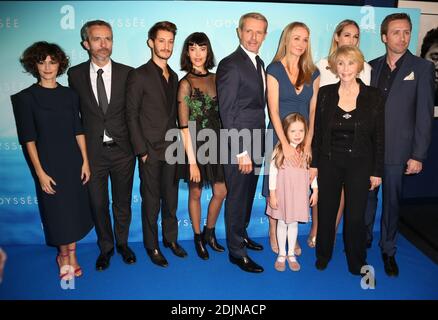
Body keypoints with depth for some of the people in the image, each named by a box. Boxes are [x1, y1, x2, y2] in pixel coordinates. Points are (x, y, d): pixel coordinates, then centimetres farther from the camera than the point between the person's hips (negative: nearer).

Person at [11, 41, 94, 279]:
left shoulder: (70, 95, 4)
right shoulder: (25, 98, -5)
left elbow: (78, 131, 5)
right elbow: (28, 139, -7)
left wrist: (85, 161, 0)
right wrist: (40, 172, -11)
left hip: (73, 161, 3)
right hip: (48, 163, -3)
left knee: (75, 208, 10)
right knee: (56, 210, 8)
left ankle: (71, 255, 28)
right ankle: (63, 255, 32)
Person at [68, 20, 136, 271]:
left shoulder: (127, 73, -3)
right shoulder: (75, 74, -1)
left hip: (122, 149, 0)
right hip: (92, 151, 1)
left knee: (123, 202, 14)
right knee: (98, 204, 13)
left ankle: (122, 243, 37)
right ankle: (106, 247, 34)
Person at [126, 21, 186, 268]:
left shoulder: (174, 77, 12)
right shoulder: (139, 75, -6)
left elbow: (173, 113, 13)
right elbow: (132, 115, -8)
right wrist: (141, 150, -11)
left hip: (171, 148, 5)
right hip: (150, 150, -5)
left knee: (171, 198, 14)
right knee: (151, 201, 6)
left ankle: (171, 238, 31)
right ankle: (152, 246, 22)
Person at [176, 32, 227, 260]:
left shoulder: (215, 78, 5)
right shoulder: (185, 83, -10)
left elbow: (220, 114, 8)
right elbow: (184, 126, -13)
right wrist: (192, 160, -15)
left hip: (216, 142, 5)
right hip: (195, 145, -5)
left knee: (221, 192, 10)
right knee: (195, 193, 11)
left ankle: (209, 233, 33)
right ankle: (198, 237, 31)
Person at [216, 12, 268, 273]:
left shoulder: (260, 63, 13)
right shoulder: (230, 64, -13)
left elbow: (258, 104, 12)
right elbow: (227, 112, -17)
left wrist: (257, 147, 7)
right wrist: (241, 151, -19)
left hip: (256, 144, 8)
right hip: (238, 146, -8)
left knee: (248, 195, 20)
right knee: (237, 198, 5)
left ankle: (241, 234, 39)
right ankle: (236, 251, 21)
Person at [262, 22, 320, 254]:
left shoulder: (312, 73, 8)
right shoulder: (274, 70, -3)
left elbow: (313, 111, 5)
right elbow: (273, 110, -9)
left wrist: (307, 144, -5)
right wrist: (285, 144, -16)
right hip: (279, 137, -3)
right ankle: (273, 233, 20)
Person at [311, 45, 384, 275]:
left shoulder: (373, 96, -3)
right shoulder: (325, 94, 0)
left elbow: (379, 136, -1)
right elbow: (317, 131, 3)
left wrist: (377, 171, -2)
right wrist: (314, 163, 1)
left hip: (360, 164, -1)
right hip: (329, 162, 1)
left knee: (356, 216, 4)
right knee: (326, 212, 10)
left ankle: (356, 261, 28)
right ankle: (323, 256, 32)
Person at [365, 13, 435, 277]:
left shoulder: (422, 67, -1)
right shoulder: (372, 67, 8)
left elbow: (425, 115, -5)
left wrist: (418, 155, -9)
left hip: (397, 150, -2)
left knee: (392, 201, 8)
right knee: (366, 197, 13)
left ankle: (388, 250, 25)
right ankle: (363, 239, 33)